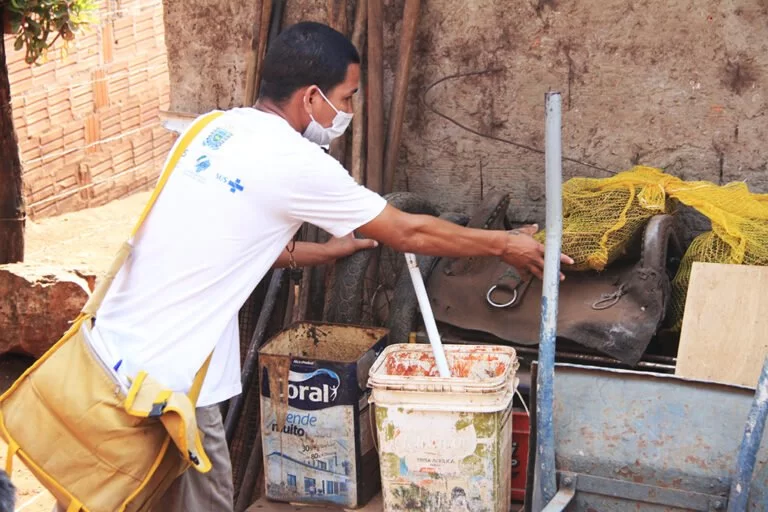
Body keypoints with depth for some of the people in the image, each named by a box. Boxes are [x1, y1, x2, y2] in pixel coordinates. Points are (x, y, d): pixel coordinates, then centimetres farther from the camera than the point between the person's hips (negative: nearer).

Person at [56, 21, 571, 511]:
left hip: (113, 348, 8)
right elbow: (408, 233, -4)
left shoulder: (215, 129, 8)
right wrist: (506, 245, 9)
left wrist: (327, 250, 25)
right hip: (162, 380, -8)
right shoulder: (293, 161, -15)